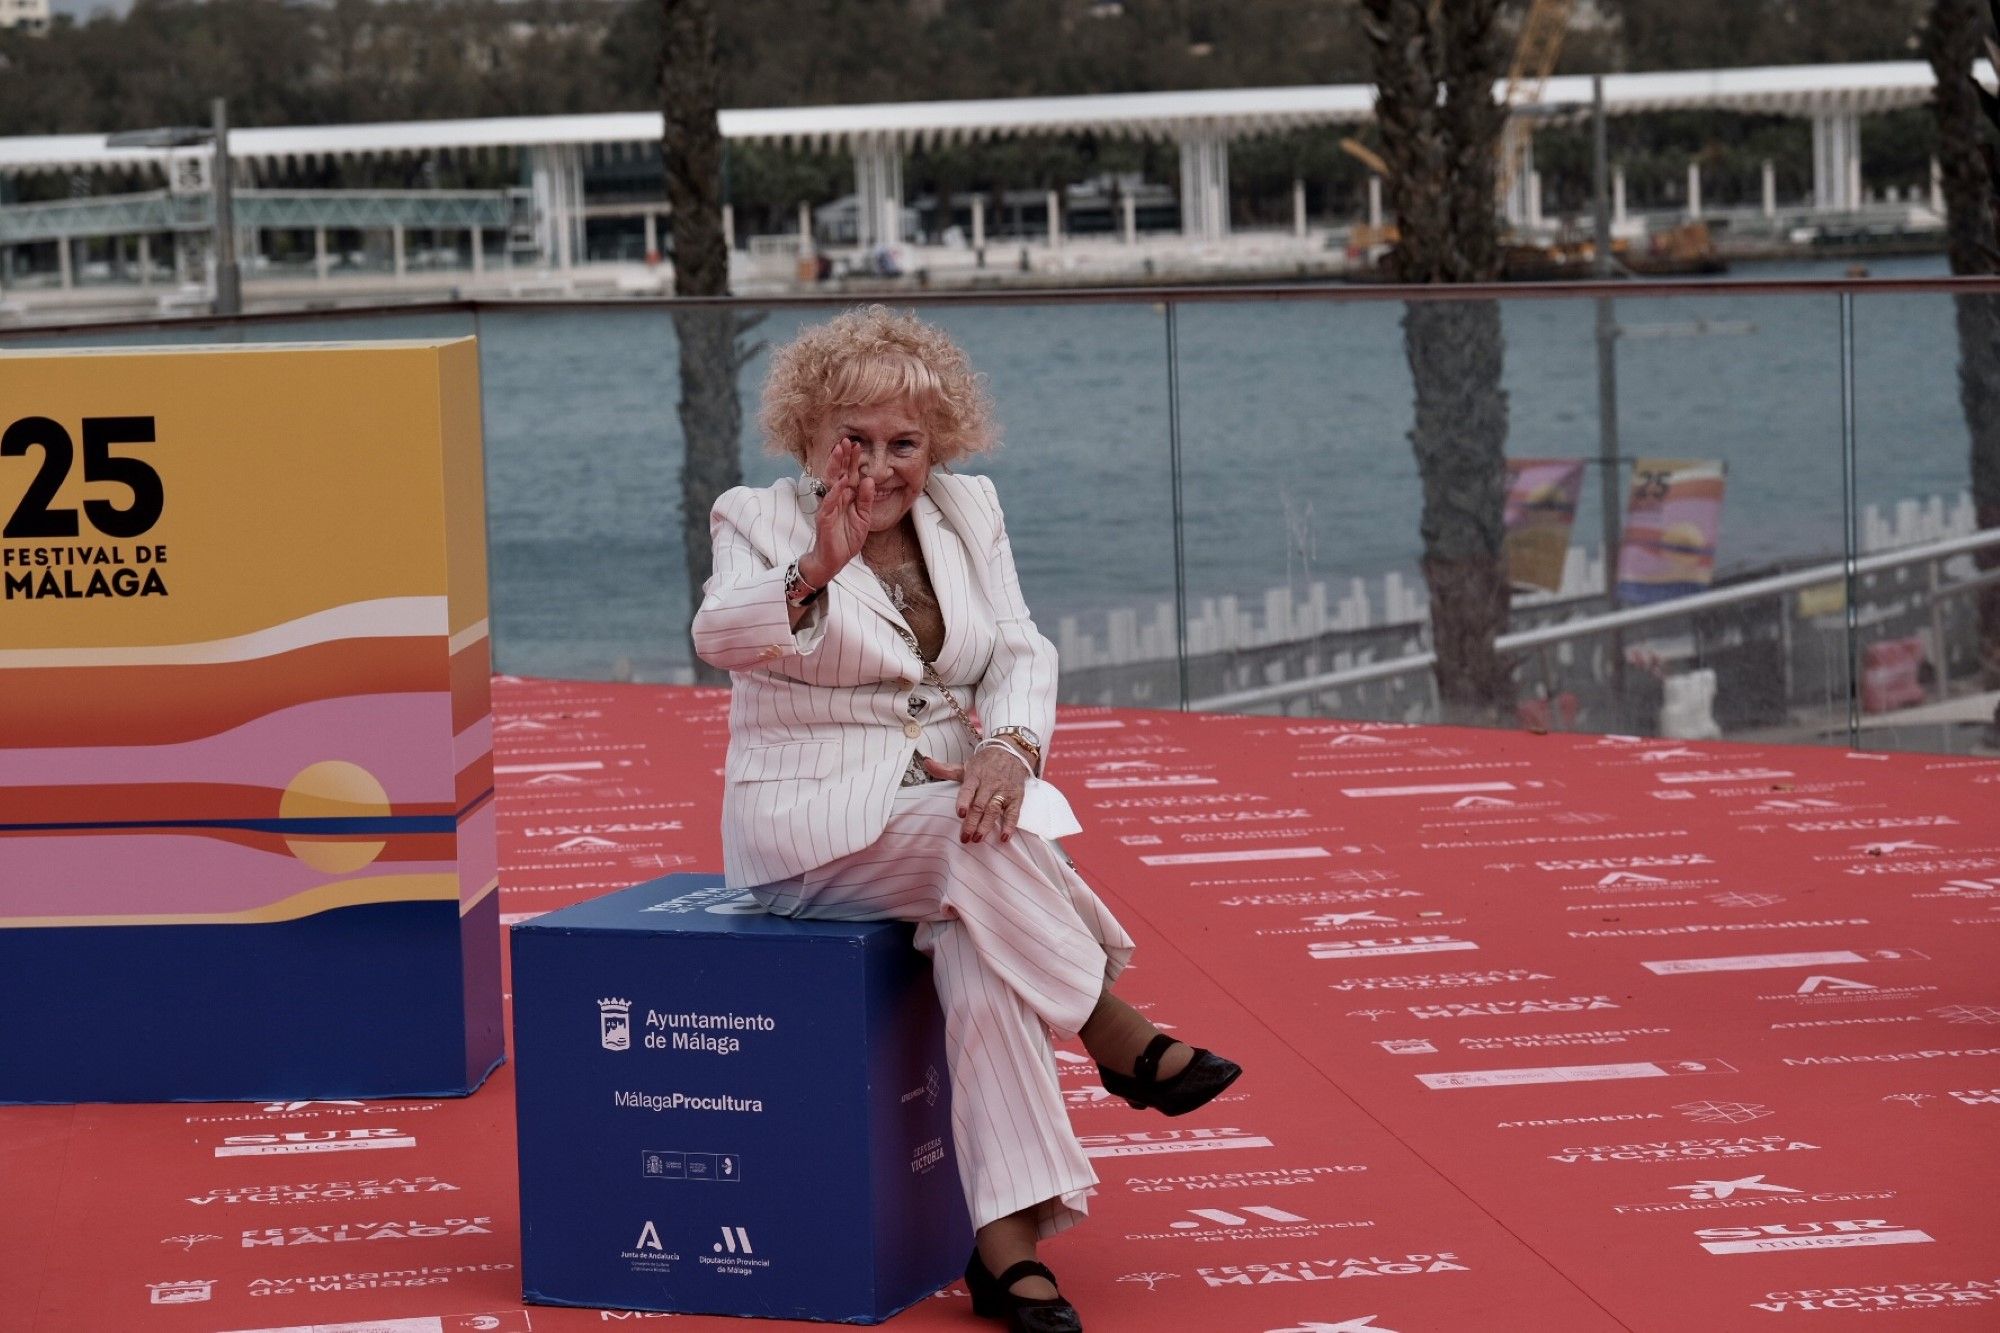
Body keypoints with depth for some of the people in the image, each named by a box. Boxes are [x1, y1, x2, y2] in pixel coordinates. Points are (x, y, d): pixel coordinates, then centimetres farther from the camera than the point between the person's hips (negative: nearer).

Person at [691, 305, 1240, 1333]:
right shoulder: (758, 519, -3)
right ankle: (1119, 1037, -17)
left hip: (955, 800, 3)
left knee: (982, 952, -29)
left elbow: (1021, 652, 3)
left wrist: (1009, 747, -20)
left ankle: (1007, 1245, -31)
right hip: (815, 824, -3)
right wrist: (814, 572, -43)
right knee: (987, 843, -34)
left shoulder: (968, 512, 11)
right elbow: (720, 637, -22)